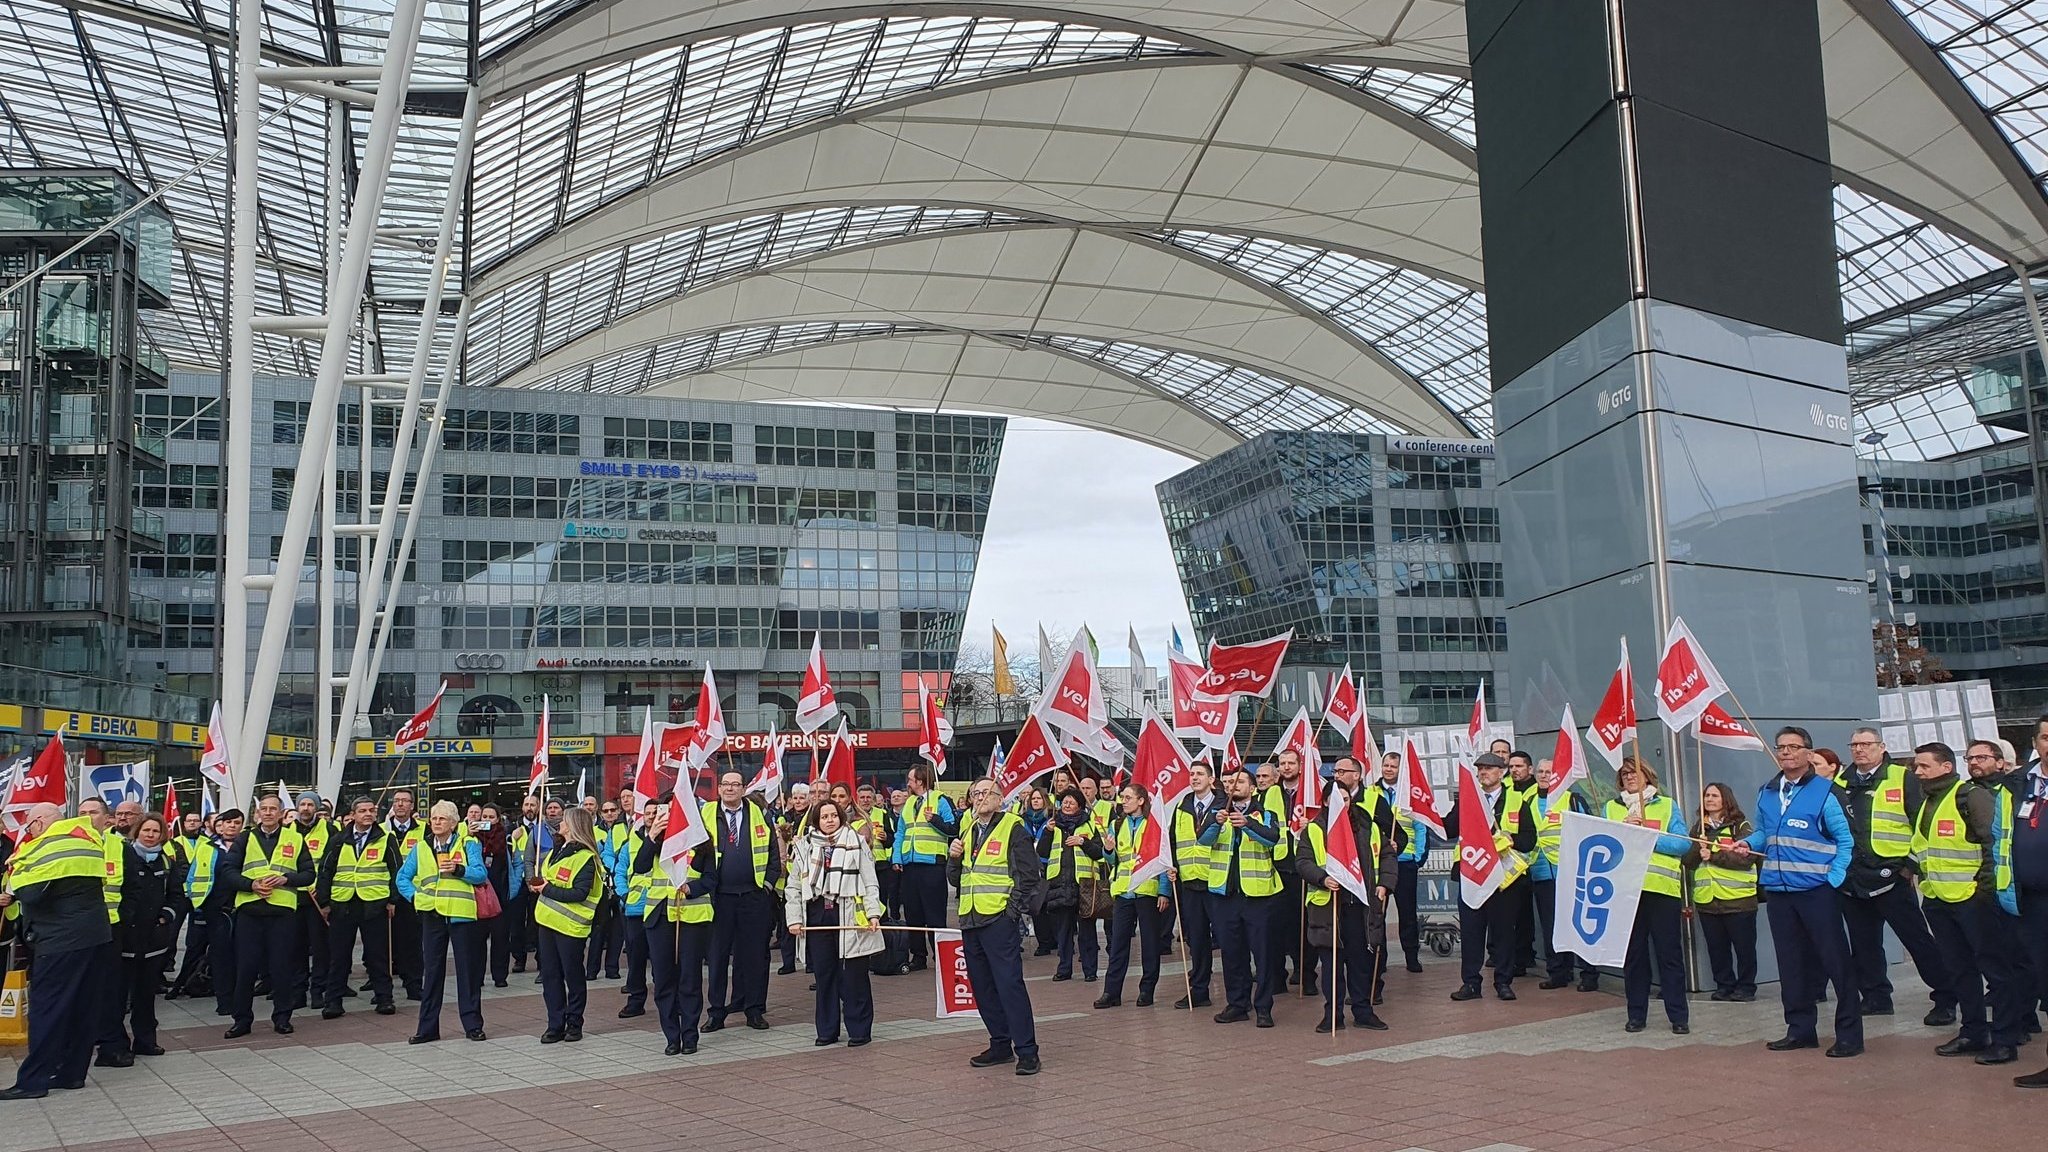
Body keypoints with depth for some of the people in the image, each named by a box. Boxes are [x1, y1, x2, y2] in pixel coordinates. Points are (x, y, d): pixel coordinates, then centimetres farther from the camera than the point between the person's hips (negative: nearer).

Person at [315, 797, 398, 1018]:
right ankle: (333, 1001, 11)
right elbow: (325, 870, 8)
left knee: (378, 955, 4)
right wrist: (324, 901, 3)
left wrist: (392, 900, -2)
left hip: (375, 904, -2)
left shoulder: (386, 839, 2)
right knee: (338, 956, 5)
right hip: (342, 903, 2)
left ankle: (383, 998, 11)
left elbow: (396, 870, 4)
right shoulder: (339, 840, 7)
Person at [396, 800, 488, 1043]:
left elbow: (481, 874, -10)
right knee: (431, 971, 7)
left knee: (468, 970, 3)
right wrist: (415, 896, 0)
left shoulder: (468, 844, 0)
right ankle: (428, 1028, 14)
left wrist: (459, 870, -26)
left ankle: (473, 1024, 11)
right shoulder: (420, 847, 10)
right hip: (432, 915, 3)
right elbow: (402, 878, 15)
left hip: (462, 914, -3)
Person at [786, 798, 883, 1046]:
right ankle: (827, 1030, 16)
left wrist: (873, 913, -8)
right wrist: (794, 919, 2)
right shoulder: (805, 846, 10)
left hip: (849, 913, -3)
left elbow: (870, 882, 2)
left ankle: (859, 1030, 8)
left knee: (854, 975, -1)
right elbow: (793, 887, 11)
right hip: (817, 916, 3)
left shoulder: (857, 843, 4)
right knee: (824, 974, 7)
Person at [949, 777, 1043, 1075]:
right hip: (970, 920, 7)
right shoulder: (968, 832, 17)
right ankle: (1000, 1044, 21)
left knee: (1009, 984, -10)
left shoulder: (1012, 828, -4)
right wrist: (954, 858, 2)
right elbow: (956, 879, 21)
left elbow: (1030, 875, -8)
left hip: (999, 919, -7)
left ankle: (1026, 1050, -6)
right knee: (982, 986, 11)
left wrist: (1014, 910, -12)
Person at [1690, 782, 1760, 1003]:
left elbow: (1747, 858, -15)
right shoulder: (1698, 829, 13)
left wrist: (1713, 856, -18)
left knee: (1744, 946, 3)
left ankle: (1746, 987, 14)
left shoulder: (1741, 827, -2)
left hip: (1738, 898, -4)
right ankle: (1724, 986, 20)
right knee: (1716, 947, 10)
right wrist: (1698, 848, -13)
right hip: (1706, 899, 5)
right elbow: (1688, 861, 6)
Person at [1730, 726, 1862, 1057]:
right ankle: (1800, 1028, 20)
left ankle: (1849, 1034, 5)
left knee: (1835, 960, -2)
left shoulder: (1824, 792, -6)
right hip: (1777, 890, 6)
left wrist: (1833, 879, -13)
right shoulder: (1766, 793, 11)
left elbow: (1845, 841, -6)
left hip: (1816, 890, -6)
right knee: (1791, 963, 11)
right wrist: (1748, 844, 1)